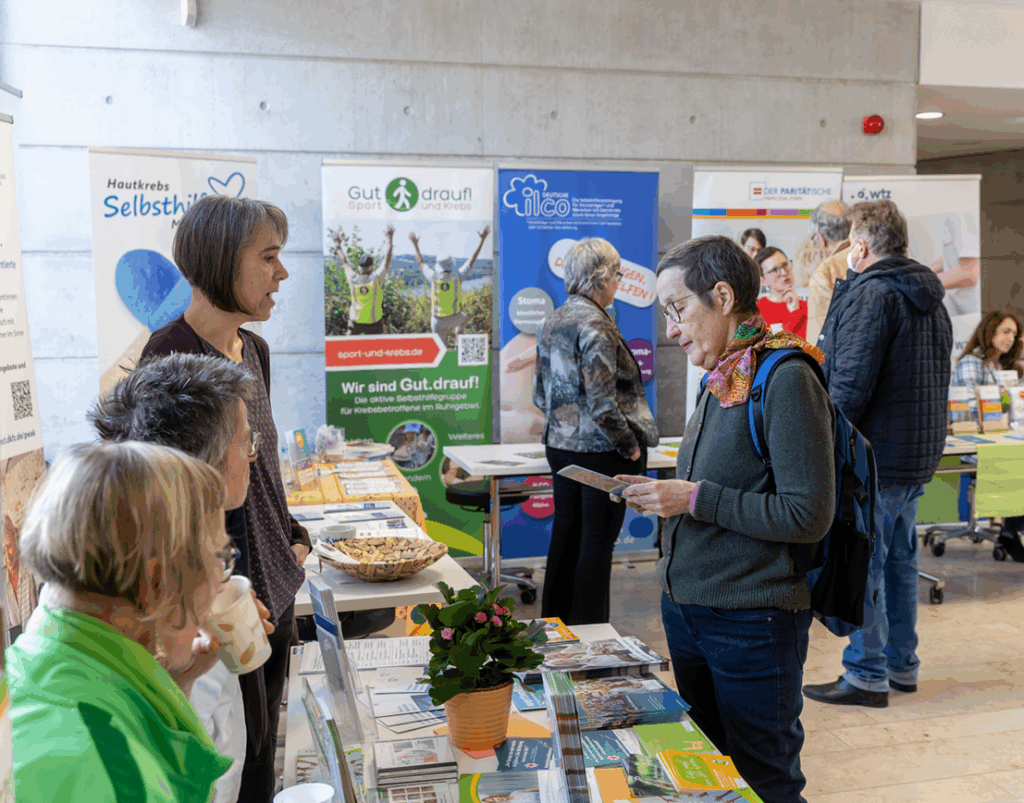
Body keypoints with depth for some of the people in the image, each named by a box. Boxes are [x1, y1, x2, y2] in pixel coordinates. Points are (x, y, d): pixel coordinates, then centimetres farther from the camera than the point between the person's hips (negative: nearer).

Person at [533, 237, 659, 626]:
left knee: (565, 535, 16)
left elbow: (540, 394, 13)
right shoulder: (595, 326, -18)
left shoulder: (551, 322, 7)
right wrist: (630, 446, -12)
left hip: (560, 446, 8)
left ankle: (554, 620, 27)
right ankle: (588, 628, 12)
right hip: (600, 451, -8)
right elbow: (602, 404, -22)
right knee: (597, 540, 3)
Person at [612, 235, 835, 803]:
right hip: (685, 608, 8)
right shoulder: (720, 382, 10)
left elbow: (808, 515, -21)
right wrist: (665, 496, 2)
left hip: (753, 621, -8)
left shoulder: (786, 379, -17)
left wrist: (695, 498, -19)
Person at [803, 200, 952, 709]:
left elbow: (850, 384, -22)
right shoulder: (931, 301, 15)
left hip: (873, 456, -9)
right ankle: (901, 665, 27)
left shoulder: (871, 295, -16)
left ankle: (867, 675, 6)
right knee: (899, 560, 17)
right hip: (918, 456, 9)